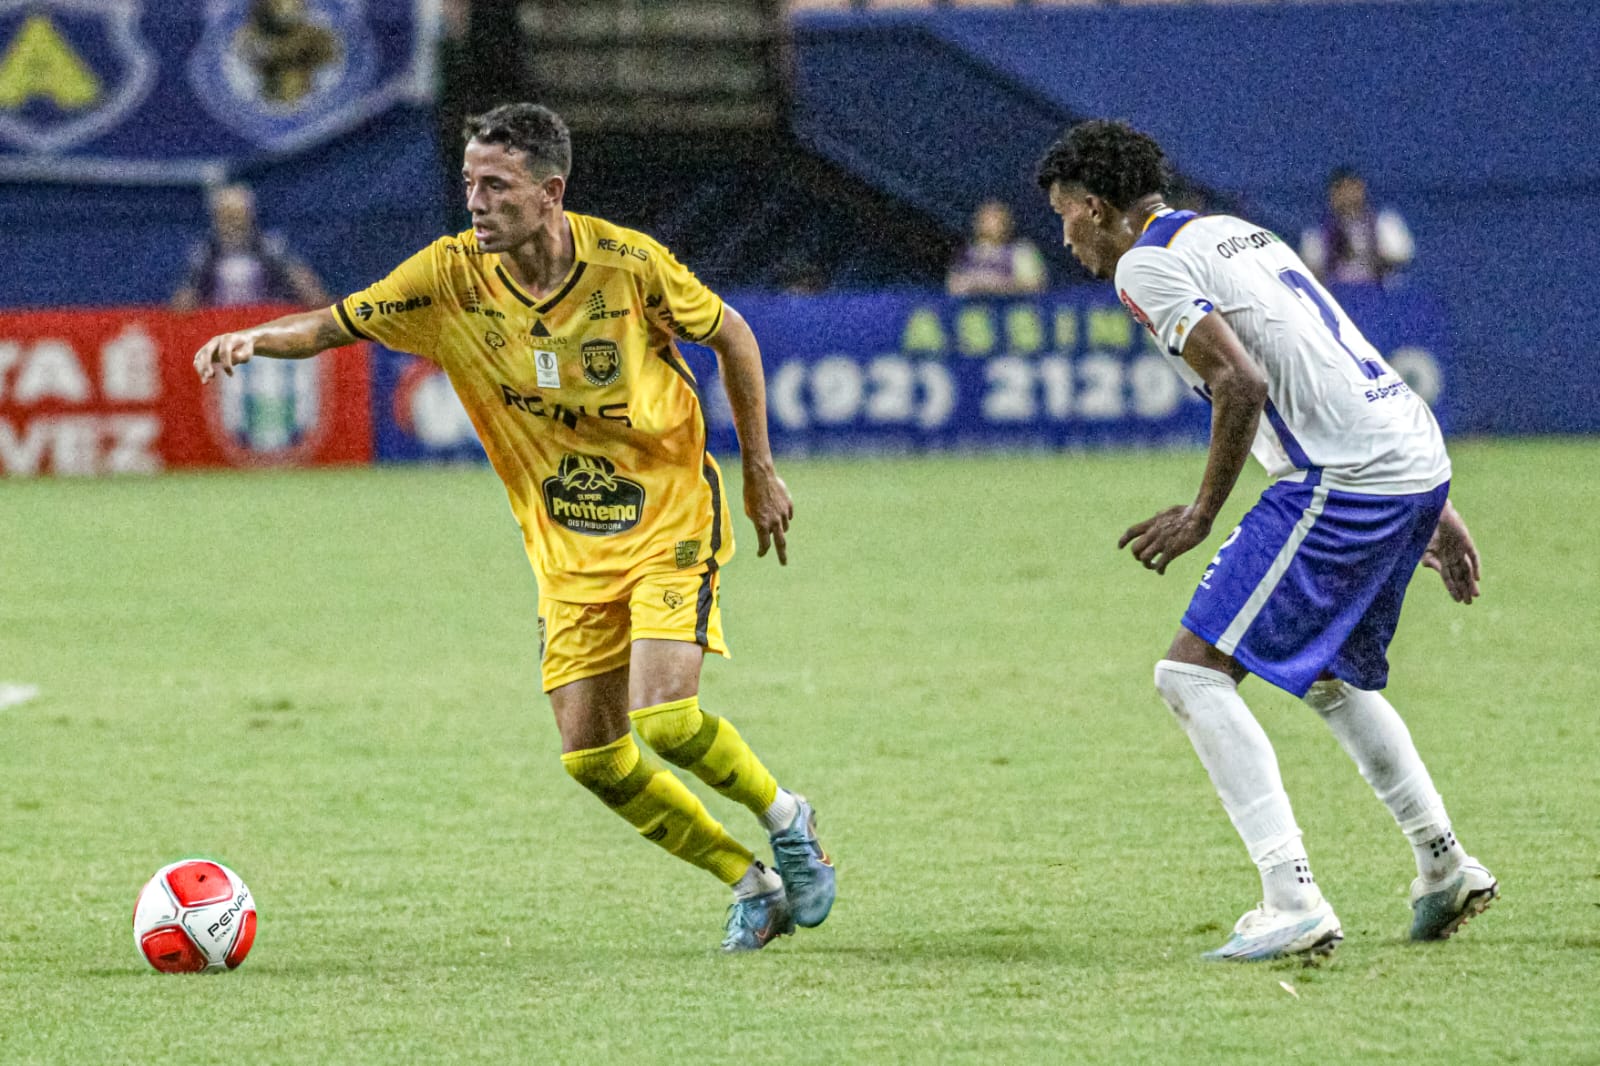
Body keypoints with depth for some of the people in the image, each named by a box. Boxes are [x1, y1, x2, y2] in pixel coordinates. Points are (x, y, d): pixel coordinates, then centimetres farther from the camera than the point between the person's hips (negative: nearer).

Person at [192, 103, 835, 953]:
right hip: (567, 550, 4)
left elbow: (731, 337, -2)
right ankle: (753, 883, 18)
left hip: (670, 520, -4)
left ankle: (783, 817, 10)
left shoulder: (627, 264, -17)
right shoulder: (451, 276, -11)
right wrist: (255, 338, -29)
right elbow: (338, 323, -7)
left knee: (663, 719, -20)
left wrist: (761, 475, 2)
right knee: (591, 756, -1)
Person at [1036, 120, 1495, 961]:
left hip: (1343, 482, -10)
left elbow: (1242, 386, -17)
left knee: (1194, 672, -8)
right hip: (1419, 460, 10)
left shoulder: (1146, 265, -4)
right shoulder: (1232, 232, 25)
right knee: (1330, 676, 29)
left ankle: (1294, 903, -17)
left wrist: (1202, 513, -5)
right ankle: (1444, 868, 34)